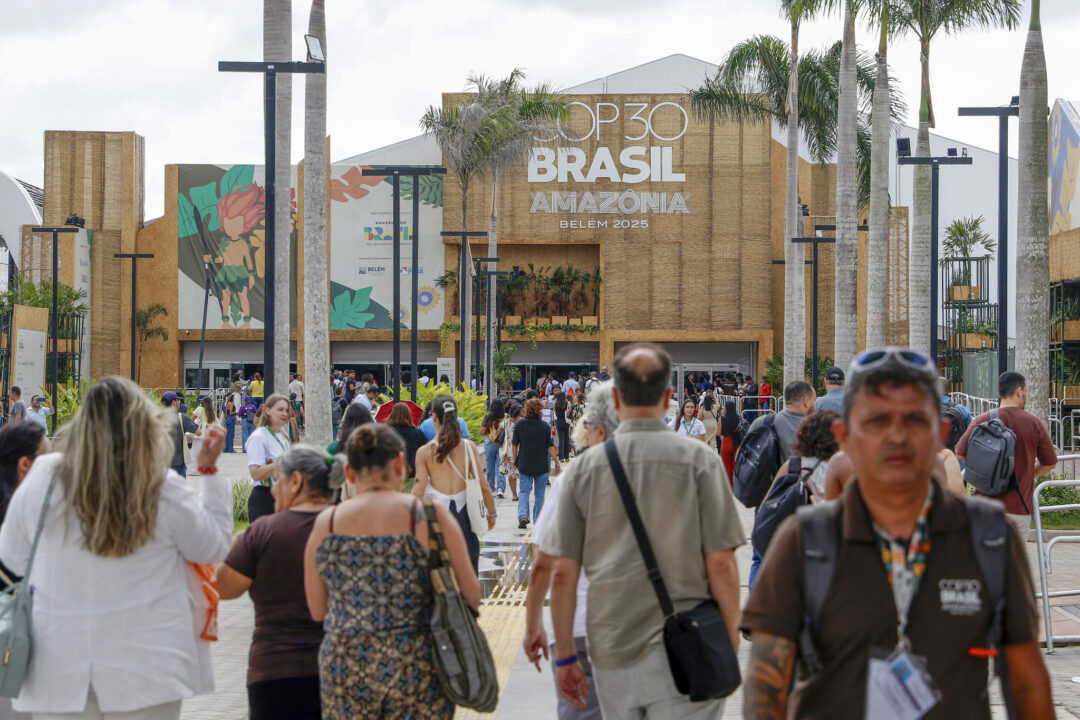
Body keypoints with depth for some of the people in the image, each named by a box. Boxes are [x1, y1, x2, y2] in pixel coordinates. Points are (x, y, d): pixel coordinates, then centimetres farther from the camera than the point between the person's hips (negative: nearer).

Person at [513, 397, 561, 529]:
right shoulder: (545, 426, -9)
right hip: (541, 466, -1)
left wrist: (515, 461, 14)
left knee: (524, 491, 6)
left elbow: (515, 444, 2)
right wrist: (557, 464, 0)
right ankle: (538, 520, 17)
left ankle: (523, 515, -16)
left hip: (524, 464, 1)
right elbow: (550, 447, -8)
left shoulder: (520, 424, -4)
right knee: (539, 494, 11)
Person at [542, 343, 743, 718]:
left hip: (611, 652, 3)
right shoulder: (698, 459, -5)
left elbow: (564, 573, 2)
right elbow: (721, 564, -7)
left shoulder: (584, 468, 2)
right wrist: (731, 645, 5)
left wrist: (565, 656, 11)